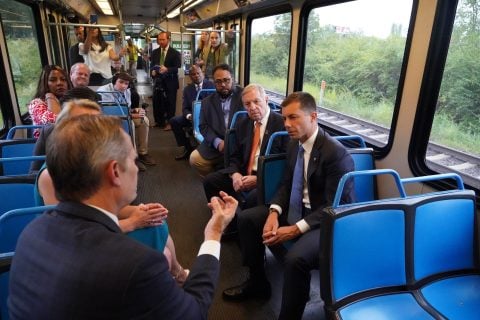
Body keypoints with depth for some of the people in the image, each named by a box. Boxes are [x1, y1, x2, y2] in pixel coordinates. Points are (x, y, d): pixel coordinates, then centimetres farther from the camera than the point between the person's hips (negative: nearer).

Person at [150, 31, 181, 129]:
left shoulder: (175, 53, -3)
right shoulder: (155, 52, 12)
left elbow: (177, 68, -11)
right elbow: (152, 65, 12)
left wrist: (167, 69, -27)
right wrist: (152, 71, -10)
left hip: (170, 82, -4)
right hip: (158, 81, 4)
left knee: (170, 103, 3)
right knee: (157, 102, 5)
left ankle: (170, 123, 15)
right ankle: (159, 122, 19)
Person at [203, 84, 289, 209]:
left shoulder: (282, 123, -9)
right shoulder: (242, 124, 11)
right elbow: (235, 156, 13)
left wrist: (259, 178, -18)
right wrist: (235, 174, -9)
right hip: (244, 174, 6)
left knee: (253, 197, -33)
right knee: (209, 181, -8)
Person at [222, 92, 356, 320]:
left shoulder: (336, 153, -23)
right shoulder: (294, 144, 1)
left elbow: (333, 207, -22)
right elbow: (286, 184, 8)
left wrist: (295, 230, -25)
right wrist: (274, 213, -10)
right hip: (296, 209, 8)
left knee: (296, 258, -34)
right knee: (246, 219, 4)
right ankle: (258, 283, 21)